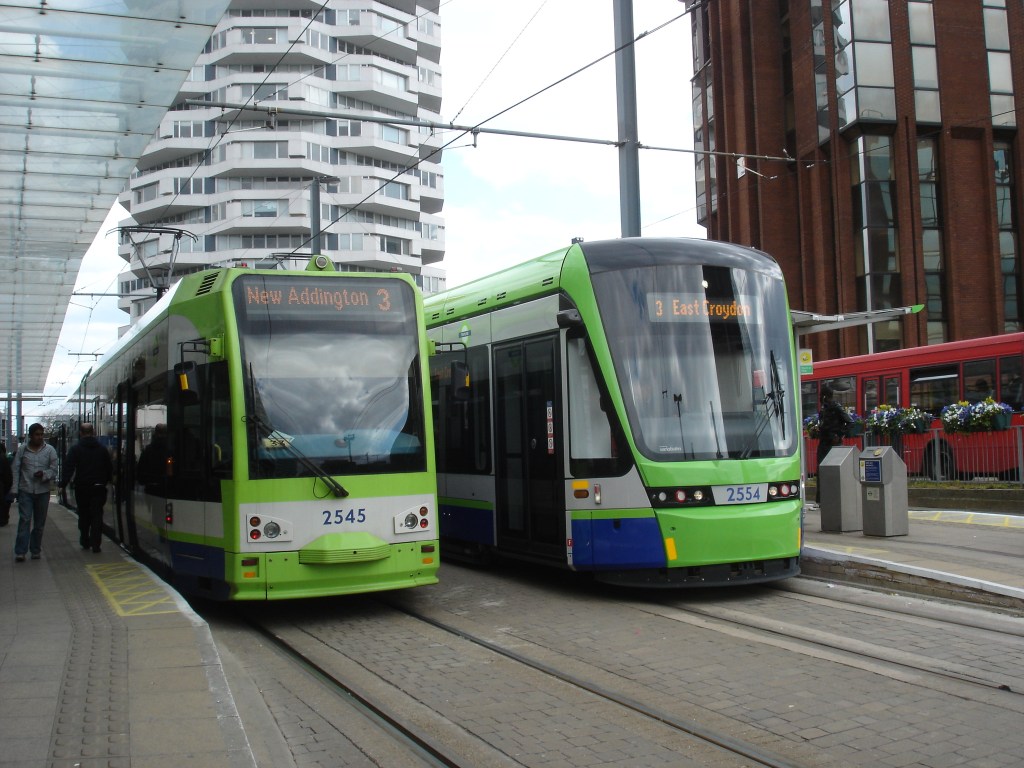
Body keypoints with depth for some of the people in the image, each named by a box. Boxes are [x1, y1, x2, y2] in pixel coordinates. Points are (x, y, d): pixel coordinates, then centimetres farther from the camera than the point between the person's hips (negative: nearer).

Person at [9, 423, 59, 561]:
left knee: (39, 523, 8)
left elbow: (54, 470, 4)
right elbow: (15, 470, 4)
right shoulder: (22, 449, 3)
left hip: (43, 491, 2)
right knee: (24, 520, -10)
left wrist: (44, 474, -17)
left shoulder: (50, 450, 4)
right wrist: (14, 489, -2)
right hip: (25, 491, -1)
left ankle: (36, 550, 18)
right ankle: (20, 552, -10)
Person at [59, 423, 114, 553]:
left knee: (84, 515, 13)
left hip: (82, 488, -1)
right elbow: (109, 468, 9)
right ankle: (95, 544, -6)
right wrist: (104, 481, 21)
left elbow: (69, 468, -13)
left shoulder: (75, 449, -4)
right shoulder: (102, 449, 4)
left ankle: (85, 542, 21)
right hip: (98, 487, 1)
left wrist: (63, 484, -15)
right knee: (97, 515, 1)